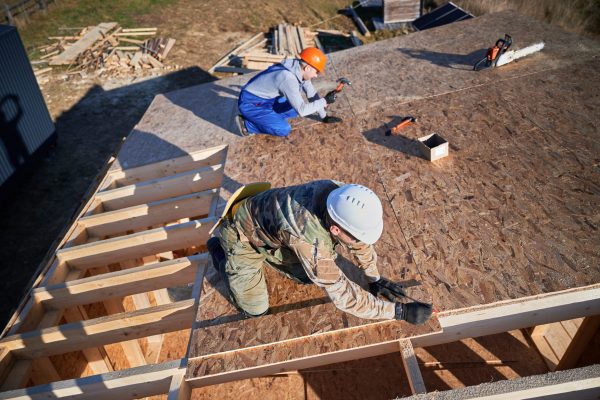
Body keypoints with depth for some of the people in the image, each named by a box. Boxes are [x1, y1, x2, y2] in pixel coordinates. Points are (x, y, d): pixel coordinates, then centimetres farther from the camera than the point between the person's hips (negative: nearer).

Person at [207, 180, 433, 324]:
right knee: (256, 310, 1)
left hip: (269, 226, 6)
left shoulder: (339, 197, -26)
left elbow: (360, 240, -5)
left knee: (307, 277, 7)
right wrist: (400, 312, -31)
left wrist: (374, 278, 0)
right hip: (242, 236, -6)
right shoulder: (308, 241, -45)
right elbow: (344, 295, -35)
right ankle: (219, 250, 18)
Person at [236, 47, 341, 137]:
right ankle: (247, 124, -6)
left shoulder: (300, 69, -4)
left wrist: (324, 116, 10)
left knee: (296, 108, 9)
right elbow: (302, 110, -32)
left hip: (266, 100, 9)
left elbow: (312, 94, 8)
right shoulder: (289, 79, -31)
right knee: (284, 130, -19)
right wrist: (325, 101, -23)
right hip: (250, 103, -9)